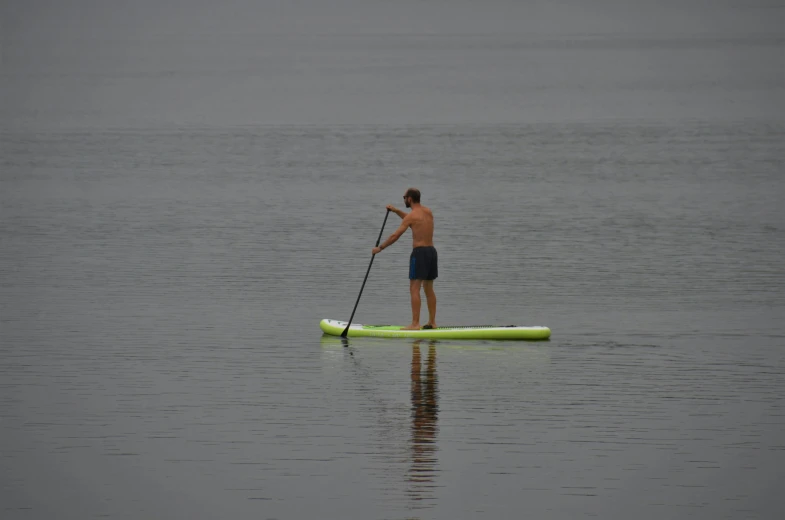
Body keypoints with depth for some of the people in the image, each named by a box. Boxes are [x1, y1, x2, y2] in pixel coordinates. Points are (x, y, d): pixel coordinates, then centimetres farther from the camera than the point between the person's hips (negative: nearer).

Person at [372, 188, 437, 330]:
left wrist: (380, 248, -1)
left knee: (414, 289, -8)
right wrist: (396, 211, 29)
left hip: (419, 252, -8)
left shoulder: (412, 216, -11)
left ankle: (415, 324, -15)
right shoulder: (428, 212, 12)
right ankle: (432, 322, 18)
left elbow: (395, 236, -11)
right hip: (431, 251, 8)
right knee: (429, 289, 15)